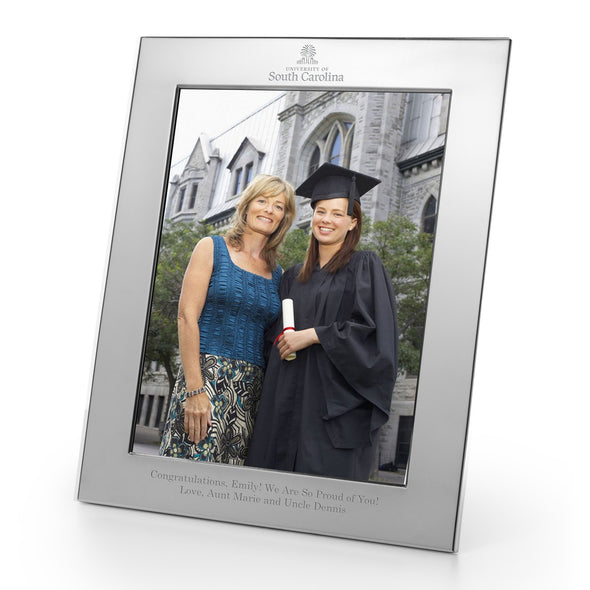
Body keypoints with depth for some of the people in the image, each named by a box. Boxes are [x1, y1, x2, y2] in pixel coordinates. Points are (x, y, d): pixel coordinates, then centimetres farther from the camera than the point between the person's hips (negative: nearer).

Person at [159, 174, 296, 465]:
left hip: (252, 387, 4)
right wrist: (194, 389, -14)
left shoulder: (277, 274, 16)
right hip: (206, 377, -4)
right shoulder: (212, 249, 5)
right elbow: (187, 317, -4)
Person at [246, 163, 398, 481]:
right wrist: (283, 338, 1)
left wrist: (313, 335, -13)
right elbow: (275, 328, 24)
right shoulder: (294, 276, 19)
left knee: (327, 472, -9)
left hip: (336, 403, -6)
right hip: (289, 398, 6)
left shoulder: (364, 267, 1)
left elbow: (373, 328, -11)